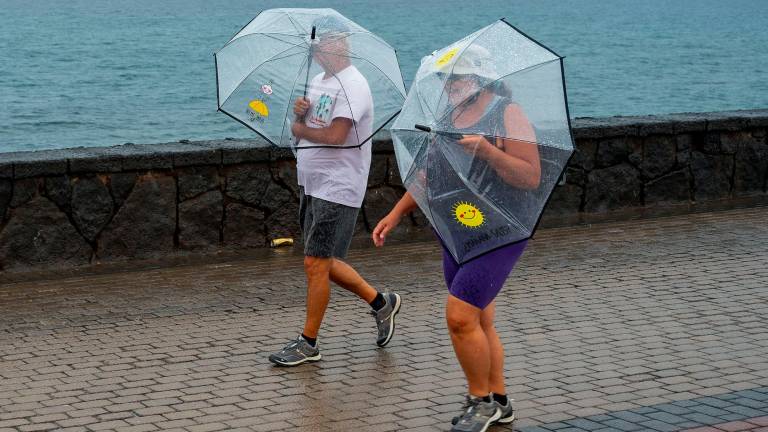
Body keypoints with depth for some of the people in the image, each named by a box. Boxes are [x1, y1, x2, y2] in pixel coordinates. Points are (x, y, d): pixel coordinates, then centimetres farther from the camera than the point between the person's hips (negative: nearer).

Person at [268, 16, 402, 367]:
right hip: (311, 186, 10)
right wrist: (300, 114, -8)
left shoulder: (352, 85, -15)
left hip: (337, 190, -10)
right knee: (322, 263, 14)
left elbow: (335, 135, -24)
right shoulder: (317, 82, 14)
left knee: (315, 264, -6)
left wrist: (300, 130, -8)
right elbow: (301, 129, 15)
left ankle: (308, 343, 3)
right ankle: (381, 302, 29)